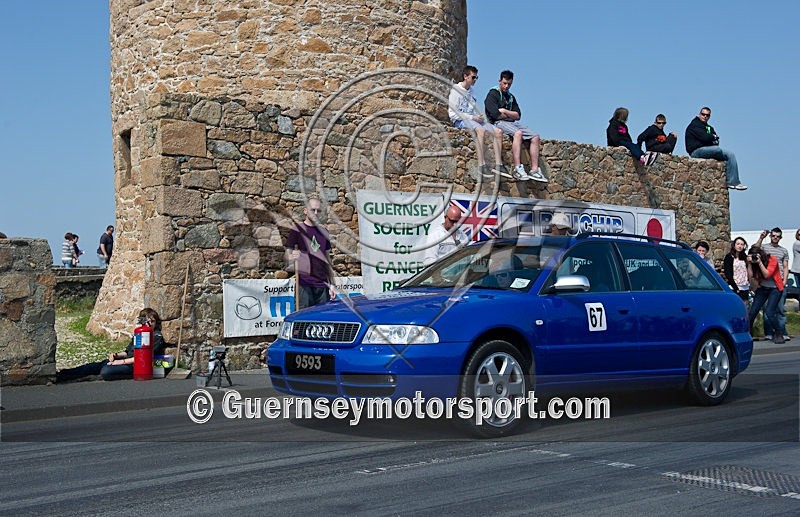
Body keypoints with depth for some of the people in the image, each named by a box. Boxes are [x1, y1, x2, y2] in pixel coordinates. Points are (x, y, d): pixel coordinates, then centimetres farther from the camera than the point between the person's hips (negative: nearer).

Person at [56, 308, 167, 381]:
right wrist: (116, 354, 3)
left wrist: (123, 361, -18)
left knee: (105, 372, -30)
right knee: (95, 366, -10)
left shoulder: (157, 337, -5)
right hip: (128, 361, 8)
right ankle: (60, 376, -12)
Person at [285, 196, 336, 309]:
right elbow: (287, 255, -3)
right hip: (304, 283, -5)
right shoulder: (297, 230, 1)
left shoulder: (323, 232, 15)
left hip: (322, 284, 5)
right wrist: (292, 257, -27)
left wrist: (331, 284, 14)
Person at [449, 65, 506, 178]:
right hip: (460, 120, -8)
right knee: (481, 129, -38)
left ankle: (498, 165, -16)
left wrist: (479, 116, 6)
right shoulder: (456, 90, -3)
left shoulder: (470, 91, 22)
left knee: (498, 131, -11)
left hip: (472, 120, 8)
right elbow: (452, 113, -11)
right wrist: (472, 117, -15)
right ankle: (482, 165, -41)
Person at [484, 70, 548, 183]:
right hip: (498, 123, -8)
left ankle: (535, 170, -15)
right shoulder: (492, 94, 2)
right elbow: (495, 114, -13)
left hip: (512, 123, 8)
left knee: (535, 137, -8)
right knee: (518, 133, -36)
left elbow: (518, 116, 11)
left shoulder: (511, 97, 24)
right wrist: (510, 115, 2)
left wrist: (504, 111, -6)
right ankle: (518, 169, -44)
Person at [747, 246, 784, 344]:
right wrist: (749, 263, -23)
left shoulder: (772, 260, -16)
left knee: (769, 312, -19)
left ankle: (779, 335, -2)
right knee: (753, 311, -7)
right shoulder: (754, 263, -4)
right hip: (762, 288, 5)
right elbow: (751, 276, -15)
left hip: (775, 289, -5)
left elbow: (767, 274, -26)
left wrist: (759, 262, -30)